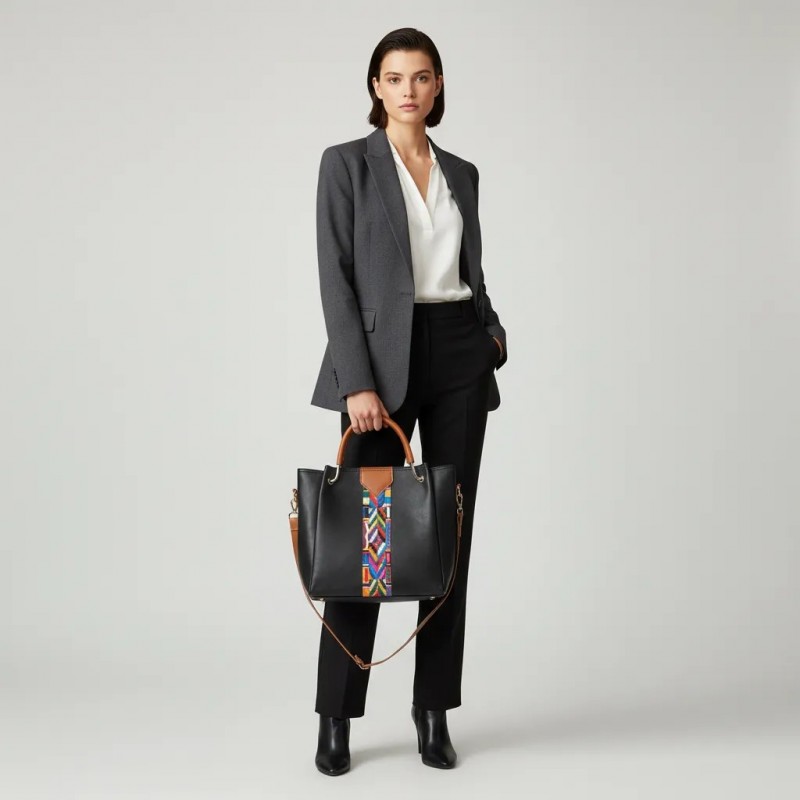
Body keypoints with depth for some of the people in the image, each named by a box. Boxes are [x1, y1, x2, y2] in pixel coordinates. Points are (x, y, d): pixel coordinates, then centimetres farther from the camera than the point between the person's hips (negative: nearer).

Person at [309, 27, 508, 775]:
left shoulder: (462, 173, 14)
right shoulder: (346, 162, -1)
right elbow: (336, 278, -9)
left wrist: (493, 332, -1)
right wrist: (358, 381, -17)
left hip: (460, 357, 5)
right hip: (384, 356, -4)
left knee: (449, 530, 5)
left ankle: (434, 711, 16)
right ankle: (336, 716, 10)